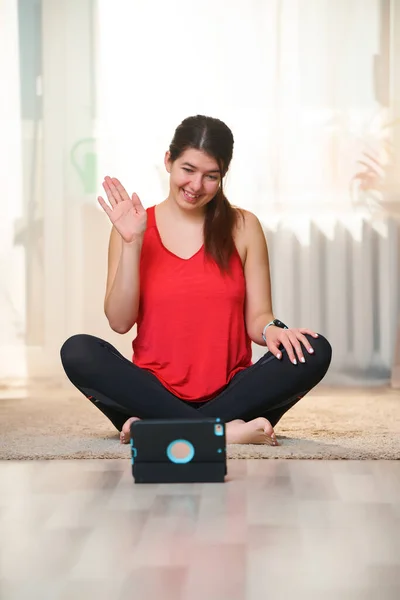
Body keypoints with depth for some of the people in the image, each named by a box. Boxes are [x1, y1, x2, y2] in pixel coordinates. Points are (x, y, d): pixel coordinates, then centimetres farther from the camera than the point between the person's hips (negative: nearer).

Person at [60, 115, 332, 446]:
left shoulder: (243, 227, 8)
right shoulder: (133, 228, 6)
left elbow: (257, 317, 5)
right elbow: (120, 321, -2)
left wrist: (272, 330, -18)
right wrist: (132, 243, -10)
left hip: (229, 392, 1)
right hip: (156, 392, -1)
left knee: (314, 351, -25)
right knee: (77, 351, -27)